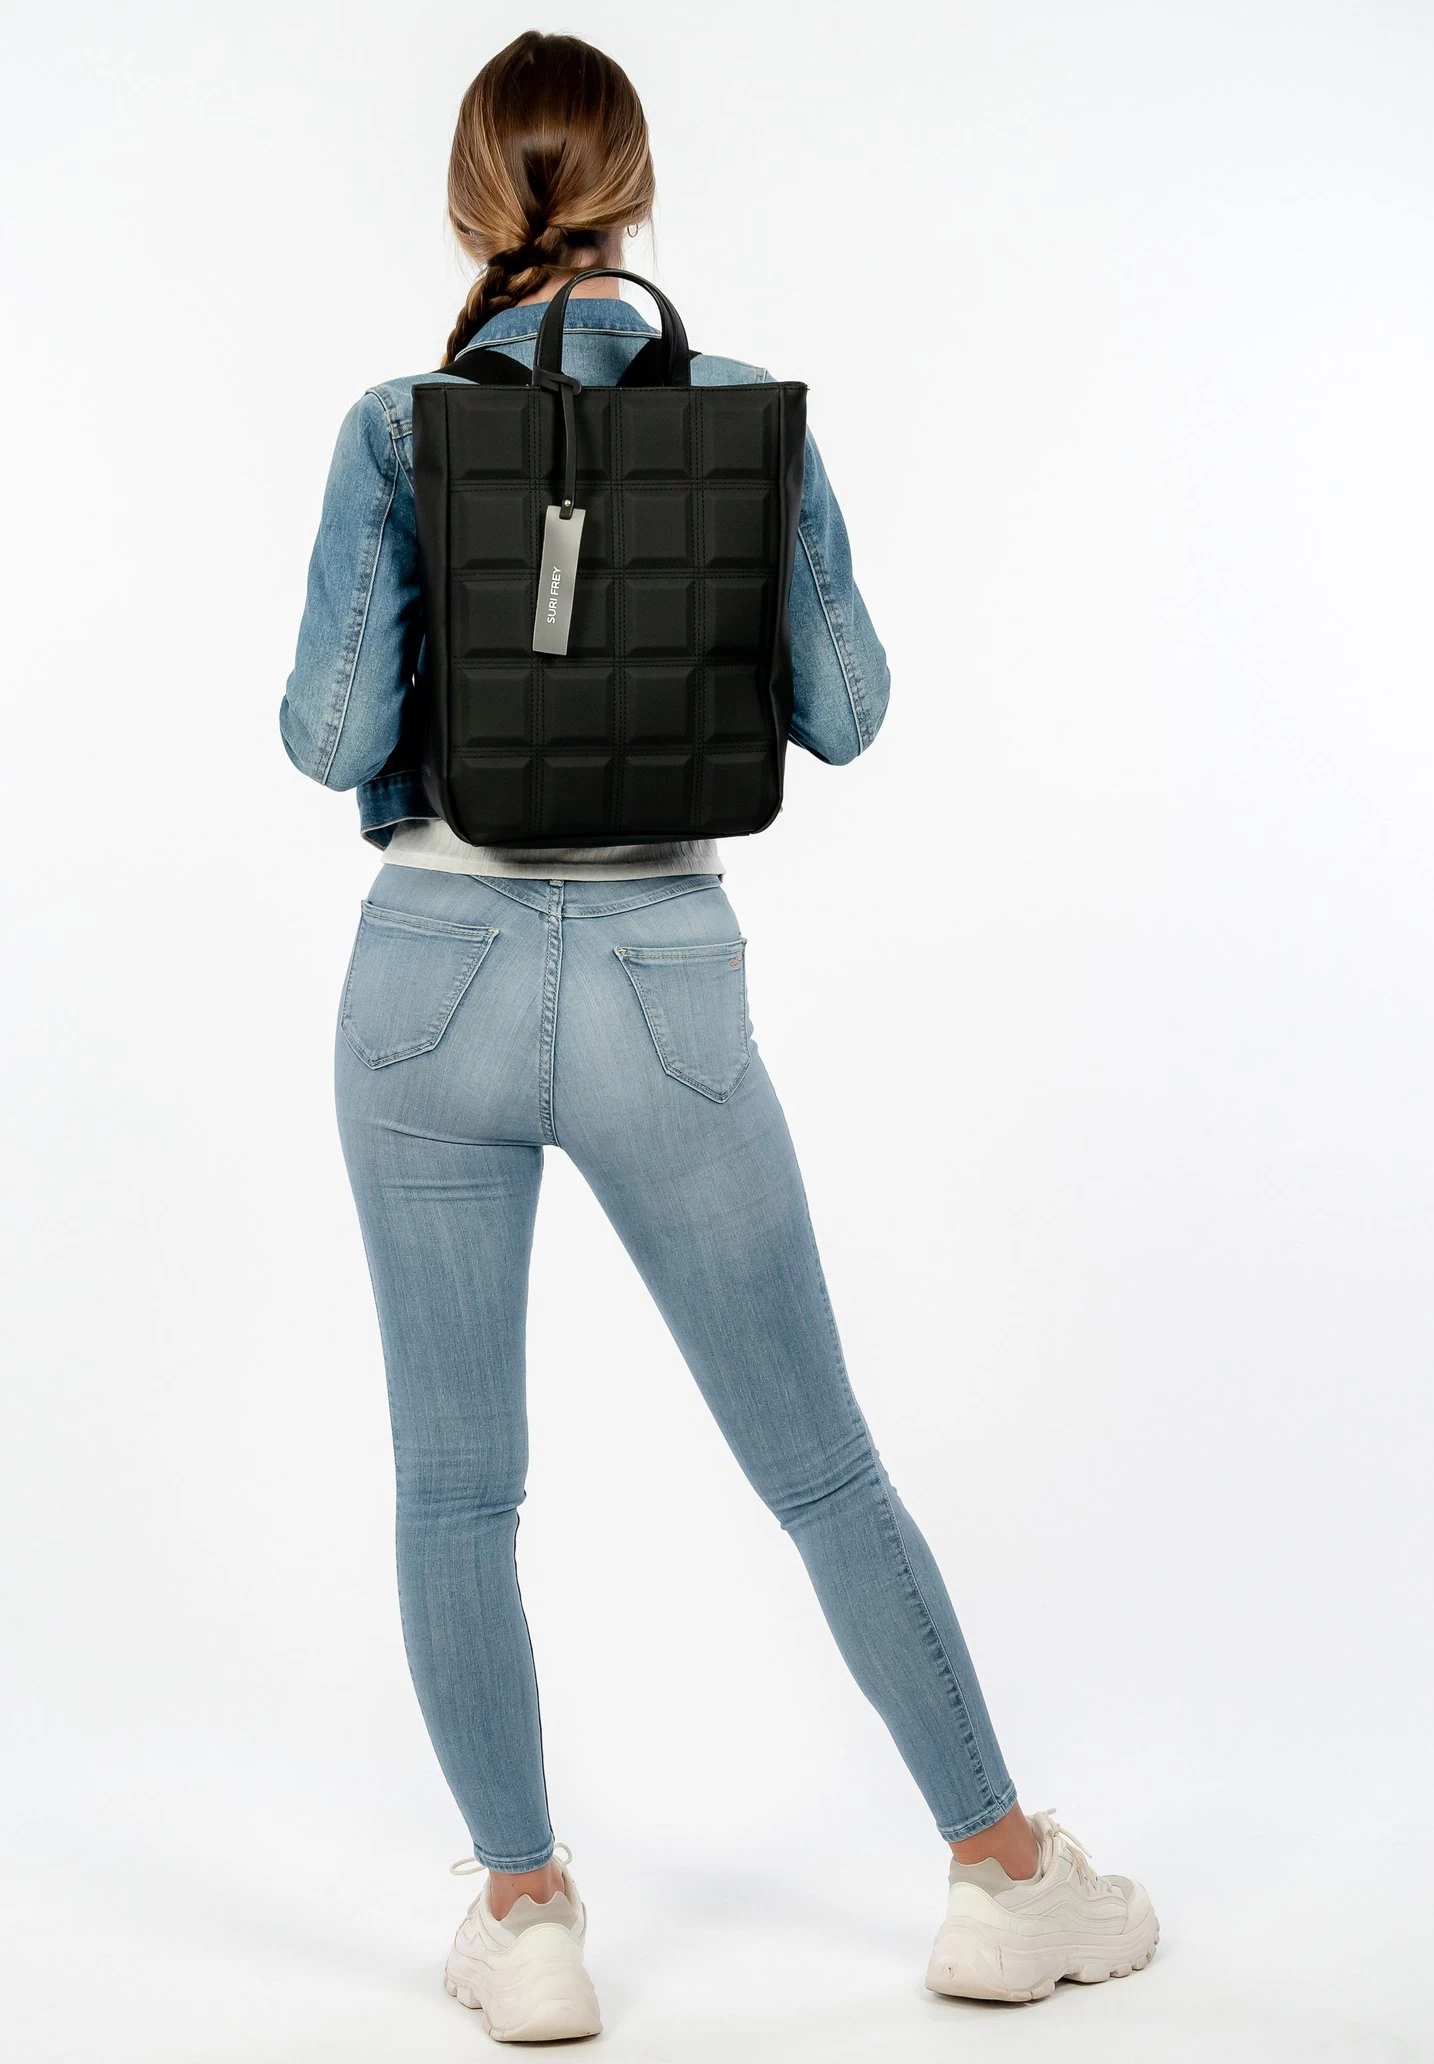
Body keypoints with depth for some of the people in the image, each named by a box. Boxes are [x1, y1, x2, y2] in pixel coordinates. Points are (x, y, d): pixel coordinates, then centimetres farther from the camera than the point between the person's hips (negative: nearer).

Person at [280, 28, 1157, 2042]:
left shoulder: (399, 429, -7)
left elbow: (333, 734, -12)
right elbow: (844, 709, 1)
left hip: (437, 980, -1)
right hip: (661, 987, 1)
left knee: (457, 1483, 11)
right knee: (821, 1461, 11)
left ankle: (524, 1923, 14)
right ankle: (1006, 1877, 19)